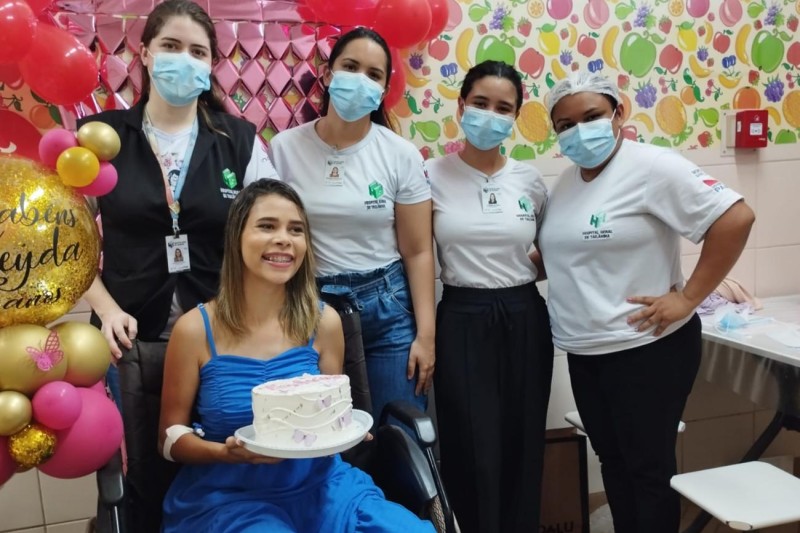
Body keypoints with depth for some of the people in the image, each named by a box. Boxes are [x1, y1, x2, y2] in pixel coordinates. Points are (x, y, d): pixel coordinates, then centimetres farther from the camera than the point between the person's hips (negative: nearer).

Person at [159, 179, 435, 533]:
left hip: (317, 485, 3)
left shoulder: (324, 322, -2)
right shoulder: (195, 329, -8)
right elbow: (170, 436, 0)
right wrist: (229, 452, -19)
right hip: (230, 495, -3)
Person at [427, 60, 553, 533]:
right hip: (462, 322, -2)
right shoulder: (433, 176, -2)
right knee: (474, 455, 2)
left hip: (524, 320, 3)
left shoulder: (530, 180, 5)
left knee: (523, 449, 11)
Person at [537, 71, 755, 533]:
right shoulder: (565, 184, 10)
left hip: (646, 347, -7)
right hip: (584, 352, 7)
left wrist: (688, 298, -20)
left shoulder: (650, 167, -14)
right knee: (613, 461, 18)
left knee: (649, 466, 5)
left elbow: (735, 217, -21)